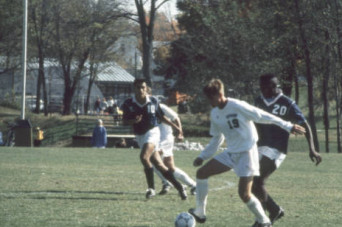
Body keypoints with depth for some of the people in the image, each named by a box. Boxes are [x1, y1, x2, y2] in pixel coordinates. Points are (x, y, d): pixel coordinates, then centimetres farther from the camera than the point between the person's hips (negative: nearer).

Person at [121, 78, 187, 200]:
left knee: (144, 157, -27)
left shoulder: (153, 101, -4)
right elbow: (124, 120, 1)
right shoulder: (128, 103, -4)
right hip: (140, 136, 3)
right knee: (159, 165, 2)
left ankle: (151, 188, -17)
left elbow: (161, 116, 10)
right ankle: (179, 187, 13)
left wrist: (175, 126, 12)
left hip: (152, 132, -3)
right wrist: (133, 121, -20)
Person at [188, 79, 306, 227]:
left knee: (244, 194, -15)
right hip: (231, 153, 8)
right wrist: (202, 156, 16)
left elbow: (262, 116, -13)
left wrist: (288, 127, -10)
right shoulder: (214, 114, 5)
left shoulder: (237, 106, -19)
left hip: (247, 152, -7)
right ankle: (200, 213, 11)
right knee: (201, 173, 1)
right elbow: (217, 138, 19)